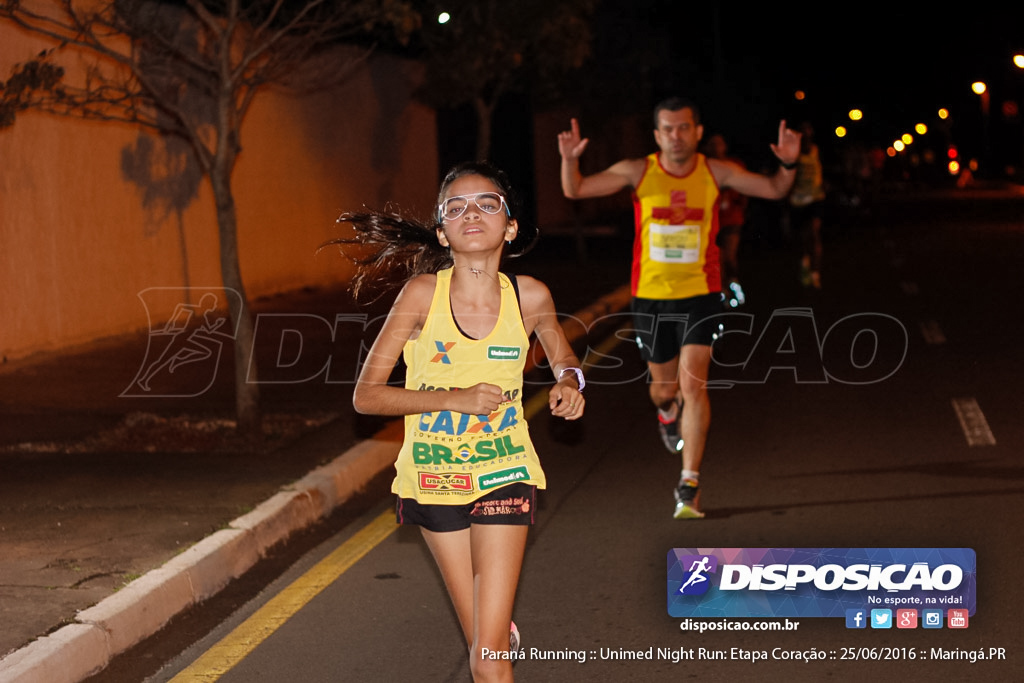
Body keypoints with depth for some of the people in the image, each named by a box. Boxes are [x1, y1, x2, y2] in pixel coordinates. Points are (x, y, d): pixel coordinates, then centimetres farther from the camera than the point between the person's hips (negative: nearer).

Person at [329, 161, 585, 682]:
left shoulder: (529, 297, -11)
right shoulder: (423, 292, -15)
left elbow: (562, 356, 12)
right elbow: (366, 395, -13)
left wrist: (569, 381, -11)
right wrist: (455, 397, -24)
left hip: (504, 476, 0)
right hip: (434, 479, 0)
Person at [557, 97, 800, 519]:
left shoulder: (715, 173, -3)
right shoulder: (638, 172, -5)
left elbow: (774, 191, 6)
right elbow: (575, 191, -7)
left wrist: (788, 164, -15)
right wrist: (570, 161, -28)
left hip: (699, 294, -1)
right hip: (650, 296, 1)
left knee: (693, 383, -14)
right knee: (664, 387, 14)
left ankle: (690, 483, -8)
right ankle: (668, 410, 54)